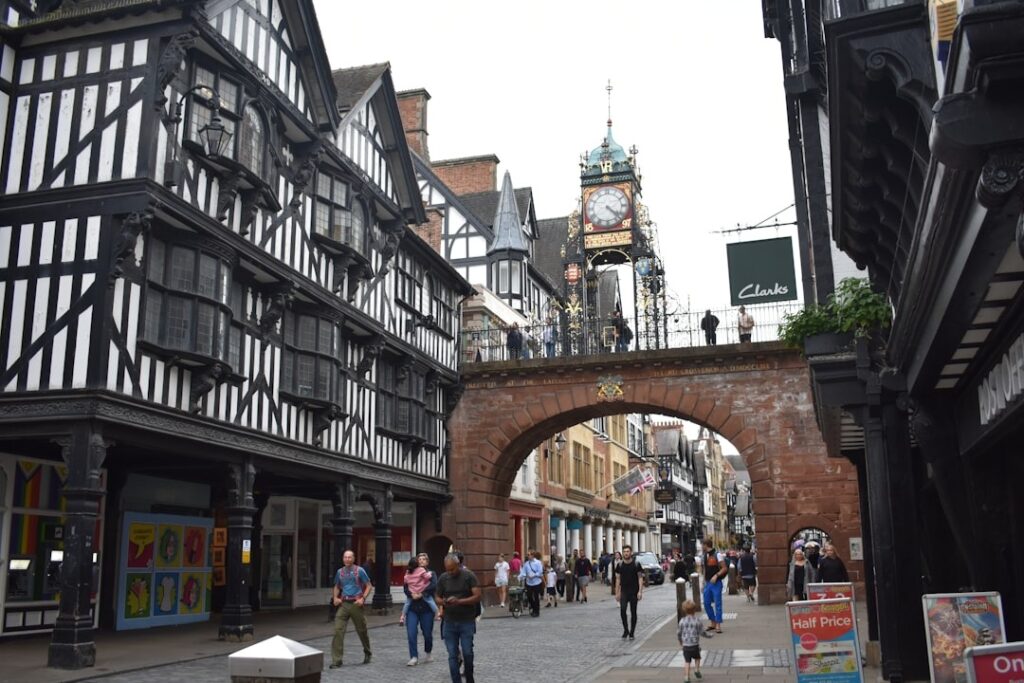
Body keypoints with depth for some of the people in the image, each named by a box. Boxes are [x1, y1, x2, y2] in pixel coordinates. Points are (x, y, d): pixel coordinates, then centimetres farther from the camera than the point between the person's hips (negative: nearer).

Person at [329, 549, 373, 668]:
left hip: (356, 604, -2)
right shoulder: (340, 572, 9)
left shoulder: (359, 570, -2)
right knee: (338, 630, -11)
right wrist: (335, 597, 6)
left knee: (361, 630, 10)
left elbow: (369, 586, 0)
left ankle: (367, 653, 35)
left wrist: (363, 598, -12)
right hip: (343, 604, 3)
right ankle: (336, 660, -8)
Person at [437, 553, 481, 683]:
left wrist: (459, 601, -23)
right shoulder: (443, 578, 4)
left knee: (467, 653, -2)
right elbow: (438, 597, 13)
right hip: (450, 622, 3)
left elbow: (477, 596, -10)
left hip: (467, 621, -3)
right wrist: (443, 602, -11)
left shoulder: (469, 576, -6)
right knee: (452, 655, 0)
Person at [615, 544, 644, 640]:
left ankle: (631, 633, 14)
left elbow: (640, 578, -2)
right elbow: (618, 579, 9)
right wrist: (617, 593, 5)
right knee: (622, 610, -15)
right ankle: (625, 629, 3)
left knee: (633, 612, 3)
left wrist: (640, 591, -12)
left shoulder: (636, 564, -3)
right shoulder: (620, 565, 4)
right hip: (624, 592, 1)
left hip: (634, 592, -1)